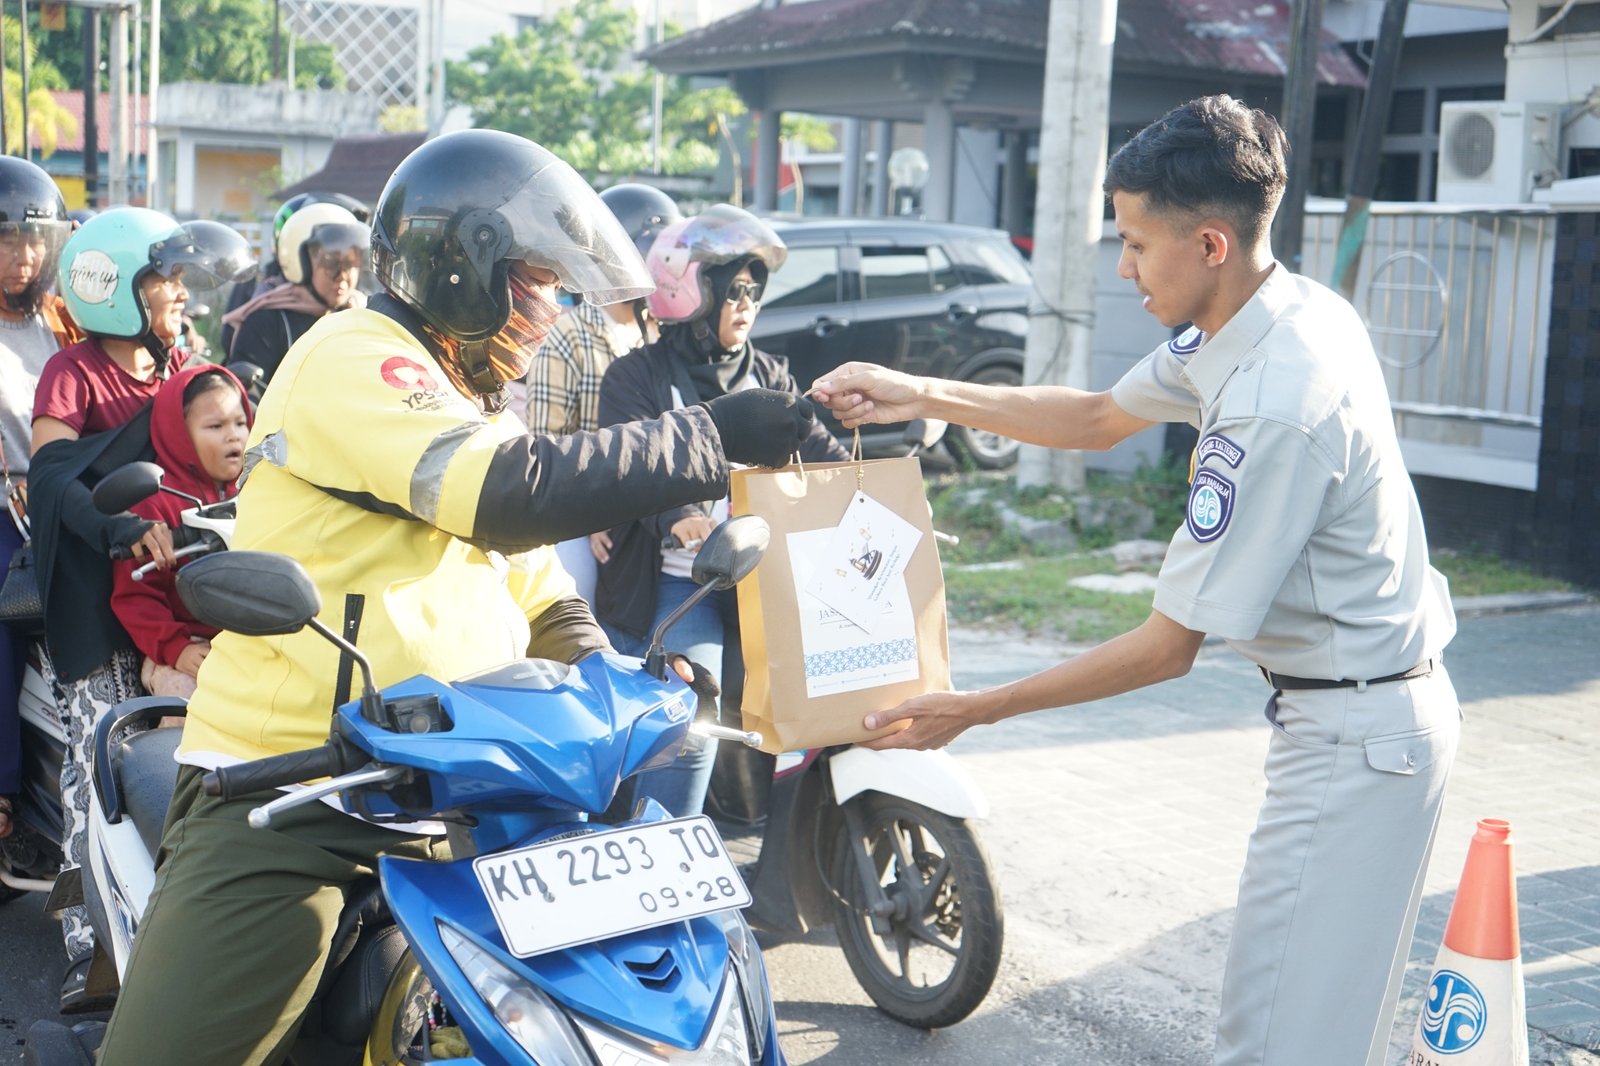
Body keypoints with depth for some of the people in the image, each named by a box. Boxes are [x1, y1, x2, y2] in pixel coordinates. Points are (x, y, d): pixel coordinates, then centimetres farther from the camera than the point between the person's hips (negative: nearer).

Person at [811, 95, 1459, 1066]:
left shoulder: (1274, 410, -29)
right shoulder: (1273, 315, 1)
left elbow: (1170, 646, -22)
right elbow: (1099, 419, 16)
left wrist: (975, 710, -15)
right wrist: (922, 396, 9)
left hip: (1356, 736, -10)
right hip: (1375, 705, 10)